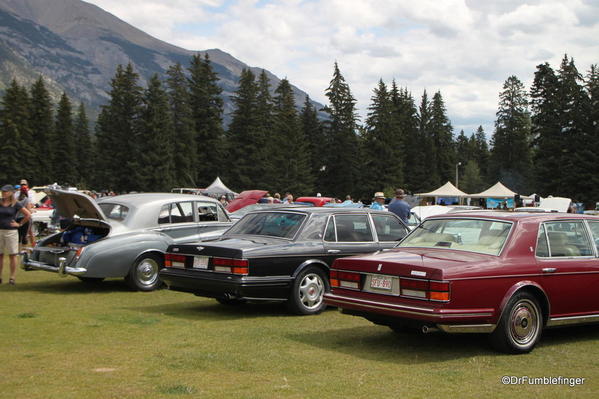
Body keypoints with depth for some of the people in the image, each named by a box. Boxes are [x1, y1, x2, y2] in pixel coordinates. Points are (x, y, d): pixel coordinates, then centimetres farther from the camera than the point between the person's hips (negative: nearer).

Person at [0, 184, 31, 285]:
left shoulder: (15, 204, -4)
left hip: (11, 232, -4)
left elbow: (28, 215, -1)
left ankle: (12, 277, 7)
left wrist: (19, 224, -3)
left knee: (12, 255, 1)